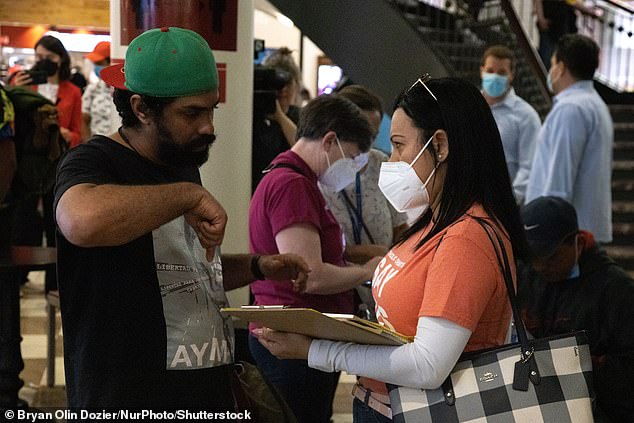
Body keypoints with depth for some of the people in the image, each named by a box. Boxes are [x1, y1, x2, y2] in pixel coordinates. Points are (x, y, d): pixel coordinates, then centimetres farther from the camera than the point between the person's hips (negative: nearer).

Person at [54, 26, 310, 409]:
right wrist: (191, 194, -27)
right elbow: (83, 220, -38)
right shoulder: (92, 162, -13)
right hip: (128, 401, -8)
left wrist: (257, 266, 9)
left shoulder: (183, 167, 12)